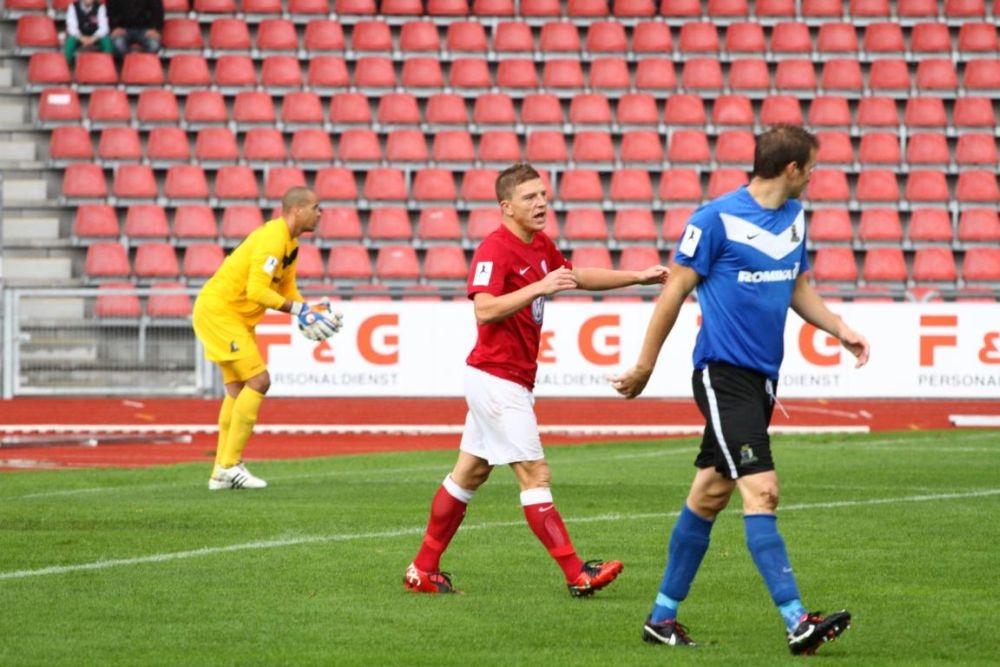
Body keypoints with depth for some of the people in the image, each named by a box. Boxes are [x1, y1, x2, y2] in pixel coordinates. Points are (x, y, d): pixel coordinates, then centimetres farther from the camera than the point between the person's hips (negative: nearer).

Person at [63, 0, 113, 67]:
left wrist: (93, 38, -36)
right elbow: (72, 27, -20)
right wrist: (82, 38, -38)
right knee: (71, 40, -34)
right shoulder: (73, 7, -12)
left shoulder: (100, 7, -10)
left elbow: (104, 27, -18)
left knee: (106, 39, -30)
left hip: (95, 38, 1)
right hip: (79, 37, -1)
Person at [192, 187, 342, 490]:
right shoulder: (272, 239, -21)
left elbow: (286, 293, 16)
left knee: (239, 390, 12)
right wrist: (299, 309, -26)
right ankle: (229, 465, -11)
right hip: (218, 311, -11)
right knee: (258, 380, -14)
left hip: (234, 317, 11)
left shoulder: (290, 245, 11)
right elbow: (257, 291, -29)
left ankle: (221, 472, 15)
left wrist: (310, 312, -2)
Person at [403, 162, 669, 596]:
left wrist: (638, 277, 25)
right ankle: (577, 575, -10)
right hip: (496, 377, -10)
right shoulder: (495, 250, -17)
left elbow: (579, 277, 29)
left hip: (512, 380, 10)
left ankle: (423, 570, 18)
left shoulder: (541, 246, 11)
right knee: (534, 474, -9)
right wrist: (539, 287, -35)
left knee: (470, 473, 12)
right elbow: (484, 310, -29)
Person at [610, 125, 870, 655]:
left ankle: (663, 615, 20)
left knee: (710, 495, 12)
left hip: (762, 380, 8)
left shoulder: (794, 217, 11)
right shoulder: (716, 219, -12)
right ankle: (796, 621, -21)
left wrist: (838, 329, 7)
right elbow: (676, 290, -6)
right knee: (761, 491, -16)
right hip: (723, 374, -8)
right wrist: (643, 367, -1)